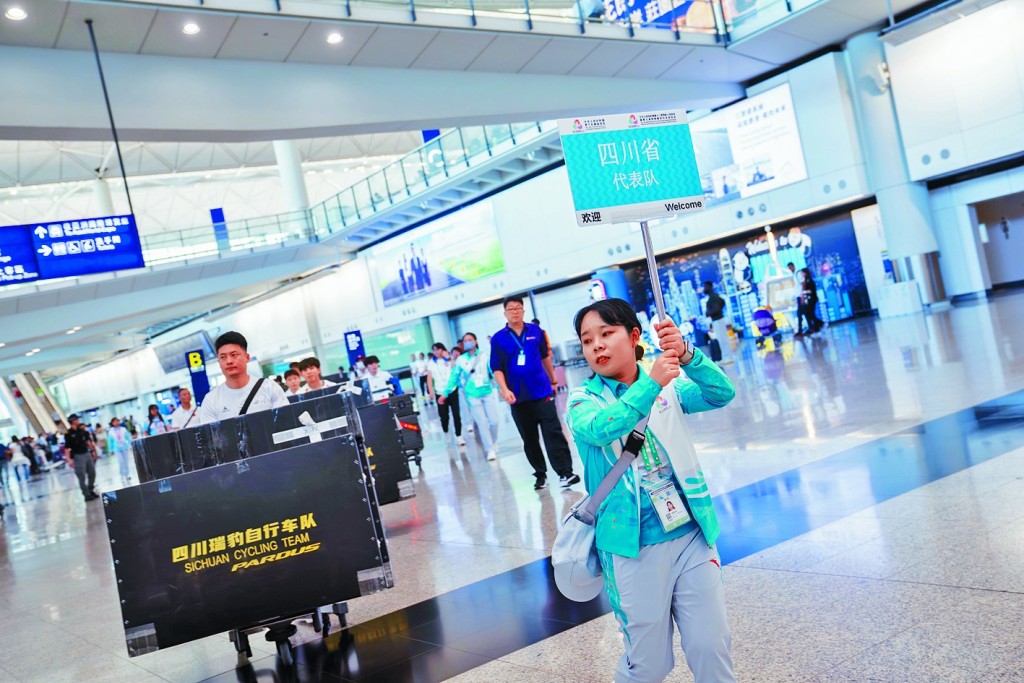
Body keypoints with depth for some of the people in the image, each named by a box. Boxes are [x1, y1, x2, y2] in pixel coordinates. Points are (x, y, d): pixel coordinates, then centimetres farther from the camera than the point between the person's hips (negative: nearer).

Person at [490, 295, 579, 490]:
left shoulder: (536, 331, 1)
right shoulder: (498, 338, -3)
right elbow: (497, 368, -4)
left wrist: (553, 380, 22)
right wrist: (505, 390, -17)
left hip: (542, 391, -1)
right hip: (518, 397, 1)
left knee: (553, 433, -5)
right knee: (529, 438, 10)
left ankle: (565, 472, -4)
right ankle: (540, 474, 22)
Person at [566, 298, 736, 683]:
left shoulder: (668, 387, 4)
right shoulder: (582, 400, -5)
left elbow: (722, 394, -12)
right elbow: (600, 429, -27)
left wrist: (686, 355, -29)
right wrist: (650, 384, -37)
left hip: (691, 536, 3)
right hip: (634, 549, -2)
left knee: (712, 649, 8)